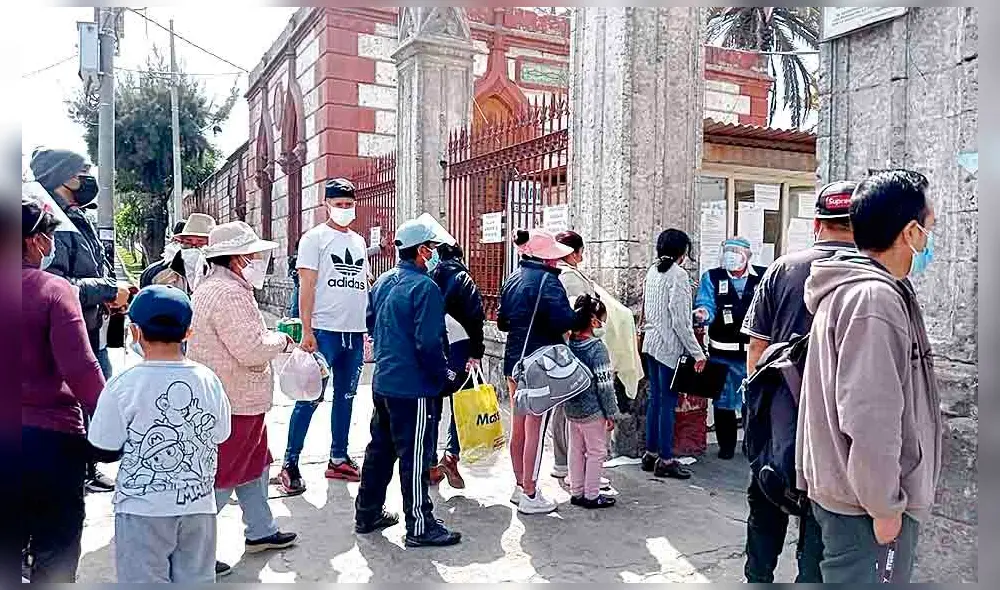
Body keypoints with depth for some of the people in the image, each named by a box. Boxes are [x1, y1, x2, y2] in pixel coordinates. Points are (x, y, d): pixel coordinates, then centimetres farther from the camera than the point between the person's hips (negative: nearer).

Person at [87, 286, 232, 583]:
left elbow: (103, 445, -7)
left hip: (143, 510, -3)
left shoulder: (124, 384, -13)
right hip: (199, 506, 3)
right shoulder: (208, 380, -5)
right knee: (196, 578, 15)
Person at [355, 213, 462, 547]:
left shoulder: (382, 282, 8)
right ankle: (420, 527, 12)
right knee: (415, 457, 1)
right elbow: (429, 343, -21)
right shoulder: (425, 287, -18)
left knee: (380, 449, 19)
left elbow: (372, 324, 19)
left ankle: (367, 515, 30)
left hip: (383, 380, 9)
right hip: (414, 387, -9)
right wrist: (445, 376, -8)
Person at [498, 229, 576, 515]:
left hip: (514, 361, 8)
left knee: (518, 427, 16)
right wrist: (578, 314, -7)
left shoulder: (512, 279, 9)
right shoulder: (547, 281, -16)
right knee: (535, 430, 1)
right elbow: (564, 321, -26)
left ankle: (520, 486, 29)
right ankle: (530, 495, 11)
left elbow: (502, 322, 14)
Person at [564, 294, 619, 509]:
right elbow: (604, 385, -16)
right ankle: (591, 495, 14)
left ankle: (576, 492, 25)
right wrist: (611, 413, -9)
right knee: (596, 452, 7)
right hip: (592, 411, -7)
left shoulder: (568, 344, 1)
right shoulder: (598, 348, -18)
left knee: (575, 450, 16)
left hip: (570, 408, 7)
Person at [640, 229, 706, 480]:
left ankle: (650, 453, 21)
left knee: (655, 398, 14)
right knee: (668, 402, -2)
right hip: (670, 346, -8)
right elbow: (680, 320, -17)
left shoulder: (652, 271, 10)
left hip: (651, 343, 8)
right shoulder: (678, 275, -13)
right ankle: (665, 459, 5)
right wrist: (697, 353, -14)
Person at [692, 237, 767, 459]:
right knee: (723, 401, 7)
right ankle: (726, 445, 21)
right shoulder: (712, 277, 3)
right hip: (723, 352, 0)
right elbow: (707, 306, -6)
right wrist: (704, 314, -28)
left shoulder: (763, 277, 4)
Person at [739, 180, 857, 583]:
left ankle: (757, 578, 32)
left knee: (766, 507, 18)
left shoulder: (781, 269, -4)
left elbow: (756, 346, -1)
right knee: (822, 518, 12)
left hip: (776, 418, 2)